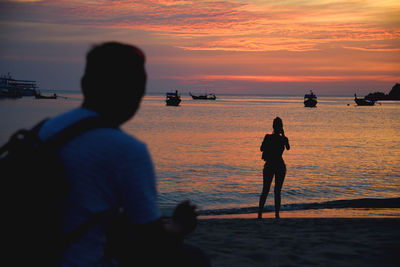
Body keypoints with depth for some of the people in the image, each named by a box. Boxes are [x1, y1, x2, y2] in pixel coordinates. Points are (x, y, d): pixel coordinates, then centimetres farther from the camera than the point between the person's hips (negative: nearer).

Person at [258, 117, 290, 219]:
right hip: (280, 166, 0)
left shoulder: (268, 137, -8)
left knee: (265, 190, 6)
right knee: (277, 191, 7)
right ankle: (277, 214, 4)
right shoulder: (284, 139, -8)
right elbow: (288, 148, 15)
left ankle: (260, 213, -1)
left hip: (269, 166, 0)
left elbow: (261, 149, 6)